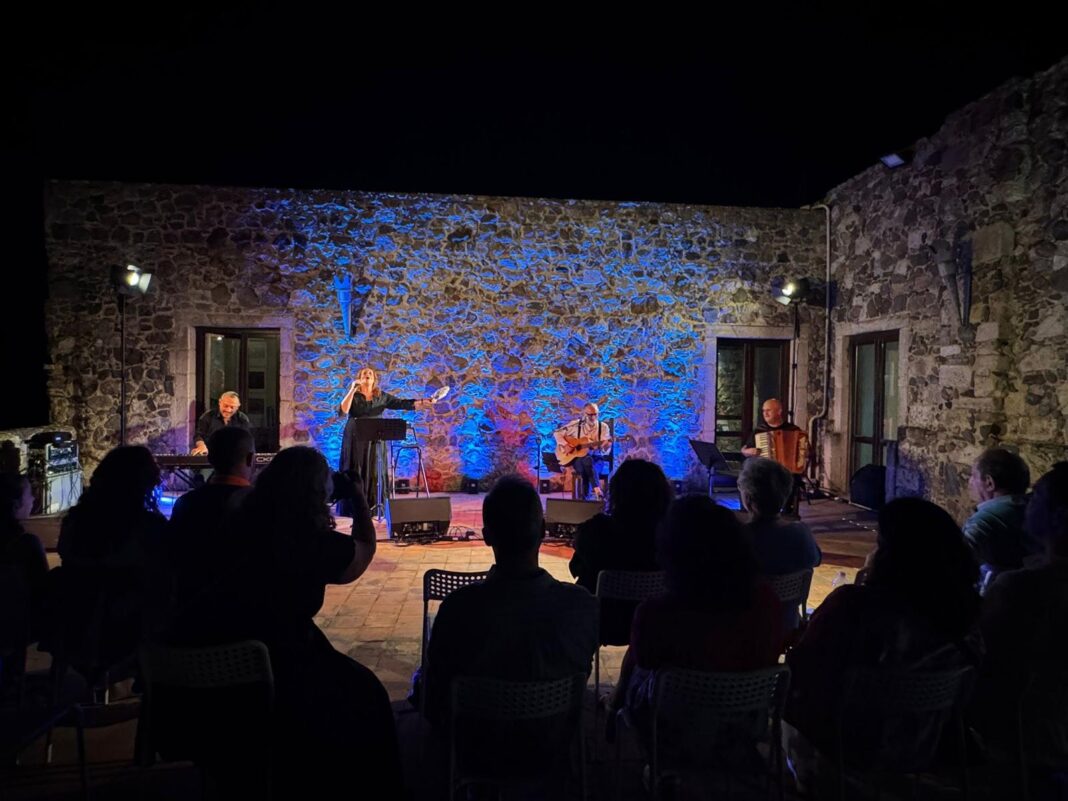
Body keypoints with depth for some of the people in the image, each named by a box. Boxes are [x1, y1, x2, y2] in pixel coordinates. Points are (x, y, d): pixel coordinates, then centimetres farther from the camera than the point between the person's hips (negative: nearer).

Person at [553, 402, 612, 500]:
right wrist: (565, 445, -11)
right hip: (576, 457, 0)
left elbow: (606, 452, -1)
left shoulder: (603, 427, 2)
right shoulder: (575, 424, 1)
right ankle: (596, 489, -36)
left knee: (587, 461, -36)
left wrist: (606, 447, -25)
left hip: (595, 458, 1)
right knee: (586, 461, -36)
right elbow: (557, 433, 5)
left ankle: (586, 494, -30)